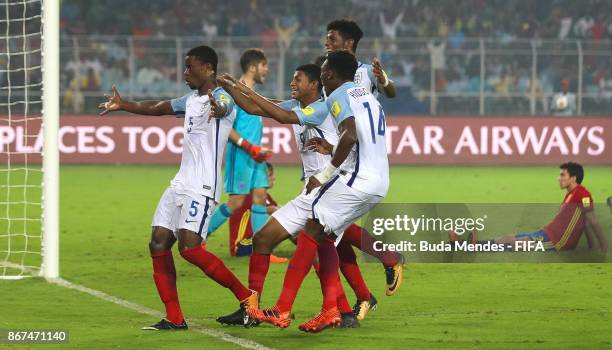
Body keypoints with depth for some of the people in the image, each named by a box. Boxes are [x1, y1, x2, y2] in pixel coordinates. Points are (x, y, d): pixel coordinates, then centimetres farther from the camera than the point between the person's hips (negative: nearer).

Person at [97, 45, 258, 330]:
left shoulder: (222, 96, -11)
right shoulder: (192, 100, 18)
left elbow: (223, 108, -37)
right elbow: (156, 108, 34)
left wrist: (217, 108, -60)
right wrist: (122, 105, 42)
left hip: (202, 187, -9)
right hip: (181, 184, 9)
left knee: (189, 247, -21)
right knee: (158, 244, 1)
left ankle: (246, 296, -9)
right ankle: (174, 318, 5)